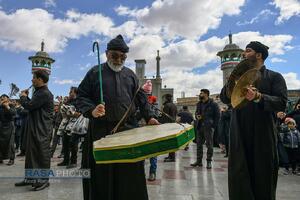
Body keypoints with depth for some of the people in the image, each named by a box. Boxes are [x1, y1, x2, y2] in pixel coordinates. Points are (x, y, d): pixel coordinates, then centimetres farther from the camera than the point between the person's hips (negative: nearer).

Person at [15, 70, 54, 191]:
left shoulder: (45, 93, -17)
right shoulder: (38, 92, 17)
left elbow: (29, 106, -21)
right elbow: (31, 106, 21)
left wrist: (23, 97, -2)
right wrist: (26, 97, 10)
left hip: (41, 130, -10)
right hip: (34, 129, 11)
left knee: (42, 154, -2)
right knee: (31, 153, 16)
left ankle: (44, 180, 8)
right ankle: (30, 178, 27)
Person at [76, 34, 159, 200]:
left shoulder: (130, 74, 15)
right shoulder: (95, 72, 6)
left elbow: (140, 97, 15)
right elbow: (81, 96, 2)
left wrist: (148, 117, 2)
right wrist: (91, 110, -17)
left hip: (128, 130, 2)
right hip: (101, 131, -2)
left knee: (131, 173, 6)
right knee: (102, 174, 7)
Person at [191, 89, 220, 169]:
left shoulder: (213, 104, -6)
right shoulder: (199, 104, 14)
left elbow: (217, 116, -5)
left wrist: (213, 126, -11)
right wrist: (197, 116, 1)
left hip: (208, 127, -6)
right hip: (200, 127, 7)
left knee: (209, 145, 1)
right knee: (199, 144, 10)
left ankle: (209, 161, 12)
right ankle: (199, 161, 19)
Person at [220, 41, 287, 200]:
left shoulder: (274, 77, 4)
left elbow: (282, 103, -10)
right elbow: (224, 98, 5)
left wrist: (258, 97, -26)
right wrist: (230, 83, -14)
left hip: (263, 137, -2)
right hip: (239, 136, 3)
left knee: (263, 179, 9)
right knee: (239, 179, 6)